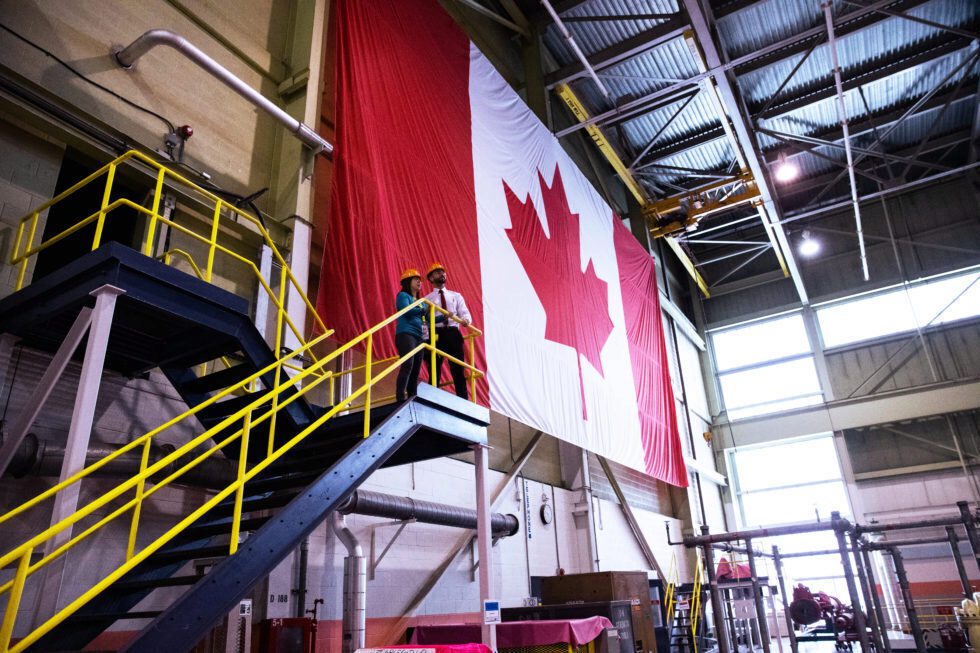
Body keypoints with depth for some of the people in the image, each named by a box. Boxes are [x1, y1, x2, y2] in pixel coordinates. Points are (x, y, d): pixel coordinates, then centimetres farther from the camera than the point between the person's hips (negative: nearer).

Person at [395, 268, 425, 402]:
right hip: (405, 334, -8)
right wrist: (424, 310, -23)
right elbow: (406, 311, -14)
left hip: (418, 337, 8)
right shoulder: (403, 295, 5)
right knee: (407, 365, -23)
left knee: (416, 370, 2)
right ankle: (400, 399, -31)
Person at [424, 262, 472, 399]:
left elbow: (465, 312, 5)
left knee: (458, 370, 1)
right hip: (436, 334, -1)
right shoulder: (427, 299, 13)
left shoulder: (456, 296, 19)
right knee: (435, 370, 1)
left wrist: (466, 320, -21)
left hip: (453, 333, 1)